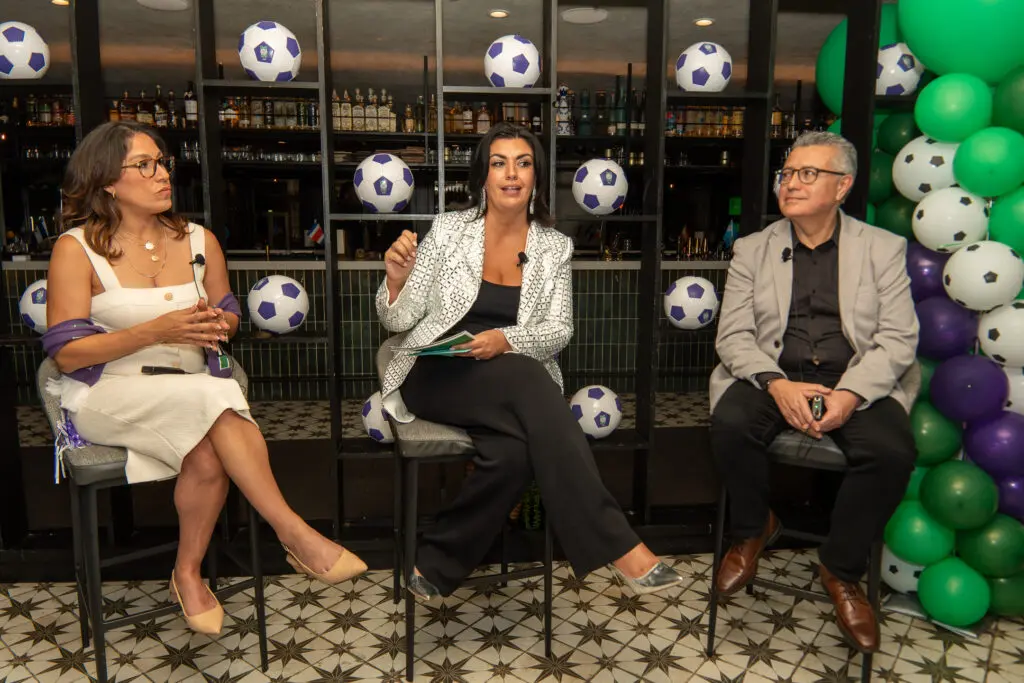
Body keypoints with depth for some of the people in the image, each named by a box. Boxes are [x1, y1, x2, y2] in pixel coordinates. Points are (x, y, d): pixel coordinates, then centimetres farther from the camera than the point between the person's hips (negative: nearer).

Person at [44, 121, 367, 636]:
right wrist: (155, 332, -19)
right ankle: (296, 535, -28)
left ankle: (188, 574, -8)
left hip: (194, 396, 4)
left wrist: (218, 324, -8)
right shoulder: (77, 249, -3)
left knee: (209, 455, -32)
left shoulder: (199, 241, 10)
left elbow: (228, 314, 18)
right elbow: (66, 353, -7)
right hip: (110, 396, -3)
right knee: (215, 397, -34)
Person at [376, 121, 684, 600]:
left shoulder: (554, 246, 8)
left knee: (516, 449, -35)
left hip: (514, 387, 2)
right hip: (437, 377, -2)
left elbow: (558, 331, -1)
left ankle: (437, 566, -11)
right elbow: (398, 320, 3)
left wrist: (506, 340, -21)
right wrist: (396, 278, -19)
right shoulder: (449, 229, 3)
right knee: (529, 377, -34)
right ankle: (618, 546, -32)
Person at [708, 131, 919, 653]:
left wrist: (850, 394, -19)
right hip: (772, 377, 0)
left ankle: (841, 570, 0)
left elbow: (898, 340, 0)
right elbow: (733, 336, 1)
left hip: (856, 381, 0)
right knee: (730, 424, -30)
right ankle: (754, 530, 2)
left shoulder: (883, 248, 8)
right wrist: (777, 384, -18)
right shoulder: (752, 249, 9)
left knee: (893, 451, -28)